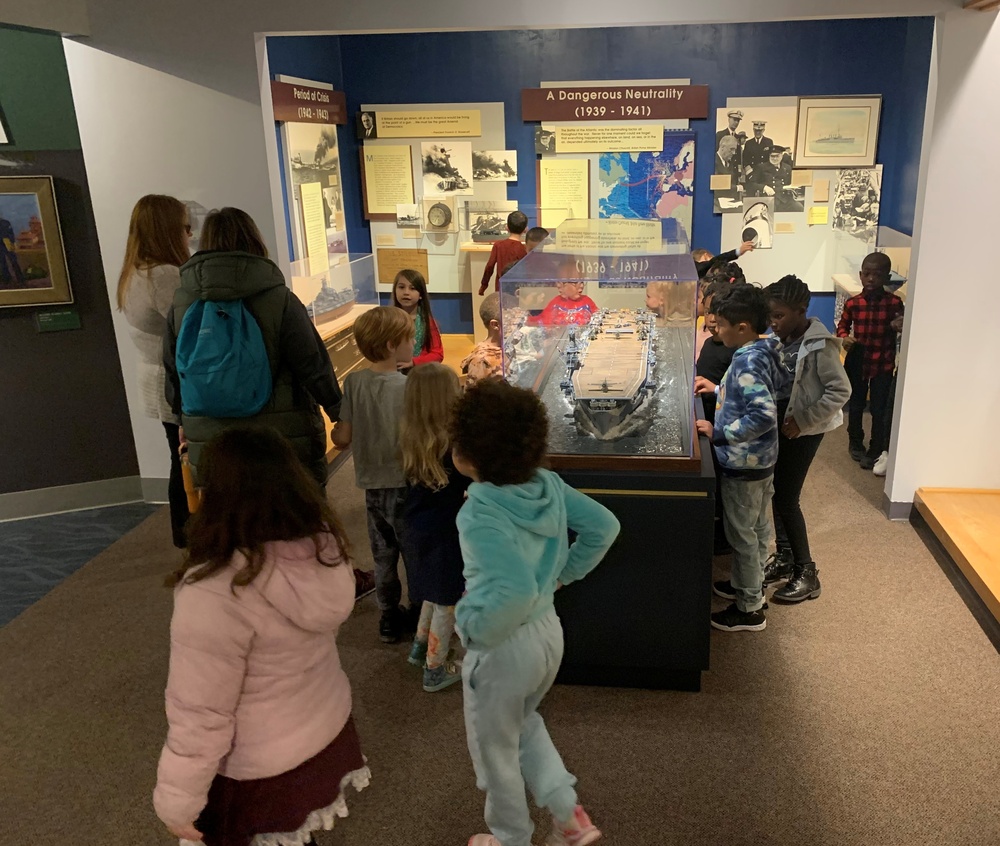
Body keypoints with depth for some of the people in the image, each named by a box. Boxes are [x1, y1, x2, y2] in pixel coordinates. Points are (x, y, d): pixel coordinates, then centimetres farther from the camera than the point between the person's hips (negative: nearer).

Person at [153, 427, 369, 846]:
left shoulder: (216, 592, -34)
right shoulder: (326, 544, -13)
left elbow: (200, 715, -25)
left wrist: (176, 802, -10)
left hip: (259, 768, -6)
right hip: (329, 728, 6)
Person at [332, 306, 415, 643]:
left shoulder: (353, 382, -8)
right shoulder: (408, 387, -19)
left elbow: (342, 439, -6)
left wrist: (334, 428, 15)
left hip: (371, 484, 4)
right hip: (404, 485, -4)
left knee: (383, 555, 19)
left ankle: (389, 618, 32)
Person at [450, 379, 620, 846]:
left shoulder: (479, 515, -31)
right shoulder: (548, 484, -10)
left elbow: (517, 590, -43)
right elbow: (604, 526, -2)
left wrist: (472, 624, -25)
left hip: (502, 649, -7)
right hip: (549, 631, 7)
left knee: (496, 751, 21)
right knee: (523, 721, 34)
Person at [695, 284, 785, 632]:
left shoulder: (747, 362, -26)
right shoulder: (763, 352, 3)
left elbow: (764, 415, -34)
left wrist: (718, 433, -27)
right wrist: (718, 389, 13)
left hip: (744, 464, -10)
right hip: (761, 459, 10)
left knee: (743, 535, 5)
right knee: (757, 527, 23)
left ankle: (749, 610, 20)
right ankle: (750, 584, 43)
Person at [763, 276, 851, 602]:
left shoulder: (819, 345, -19)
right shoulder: (781, 339, 3)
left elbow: (840, 391, -18)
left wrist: (803, 421, -20)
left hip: (803, 429, -7)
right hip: (780, 424, 7)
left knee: (787, 498, -3)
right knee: (777, 493, 13)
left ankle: (806, 573, 11)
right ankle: (784, 558, 30)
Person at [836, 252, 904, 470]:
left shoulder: (895, 303, -11)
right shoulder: (853, 303, -7)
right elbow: (843, 325, 8)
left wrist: (900, 327, -22)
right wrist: (844, 337, -12)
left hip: (883, 364, -2)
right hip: (858, 362, 2)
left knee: (879, 409, 5)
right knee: (856, 405, 17)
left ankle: (875, 450, 19)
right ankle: (855, 442, 36)